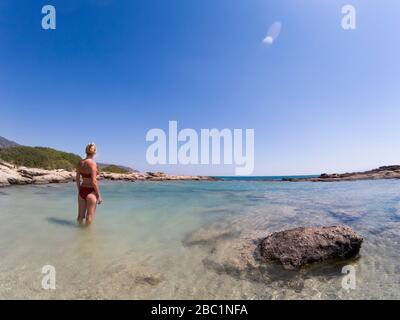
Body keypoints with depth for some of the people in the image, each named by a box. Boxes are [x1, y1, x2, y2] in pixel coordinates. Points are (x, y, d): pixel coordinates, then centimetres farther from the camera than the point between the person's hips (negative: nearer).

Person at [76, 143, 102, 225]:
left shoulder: (80, 163, 3)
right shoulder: (92, 163, -17)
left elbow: (77, 179, 10)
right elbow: (94, 182, -18)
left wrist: (79, 191, 22)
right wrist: (99, 195, -10)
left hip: (82, 191, 7)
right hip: (90, 192, -7)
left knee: (80, 215, 19)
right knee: (89, 216, 7)